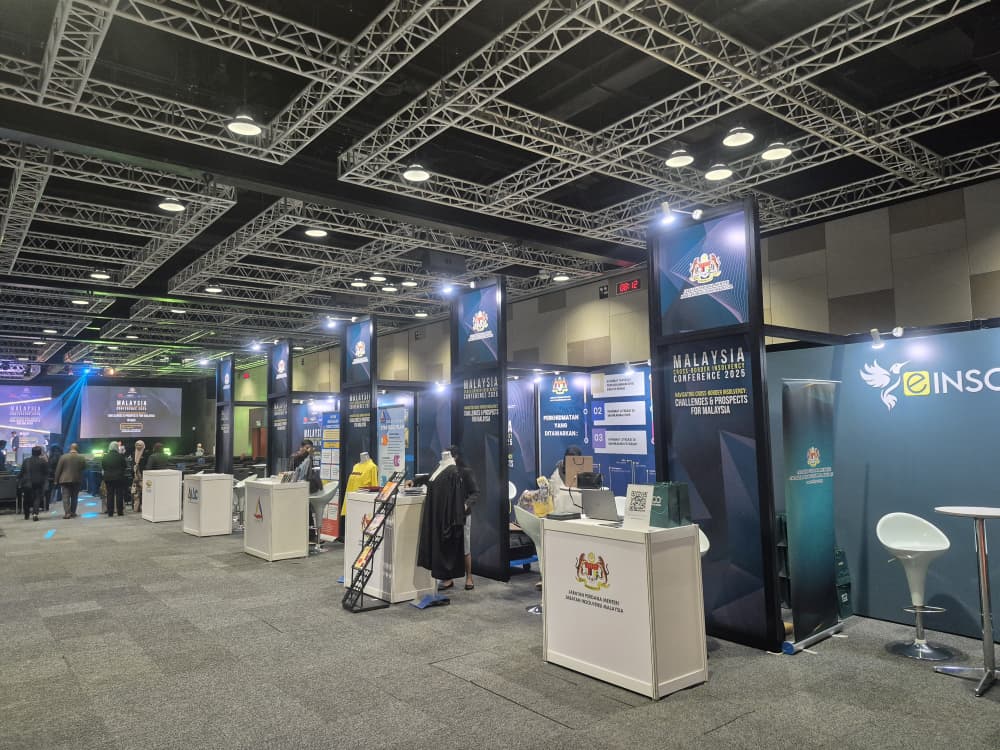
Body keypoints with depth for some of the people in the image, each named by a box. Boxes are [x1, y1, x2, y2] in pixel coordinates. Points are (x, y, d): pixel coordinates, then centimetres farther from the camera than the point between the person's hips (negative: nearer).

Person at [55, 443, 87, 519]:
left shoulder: (63, 457, -6)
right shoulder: (82, 458, -3)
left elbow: (58, 469, -3)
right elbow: (84, 469, 5)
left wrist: (56, 480, 3)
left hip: (65, 479, -2)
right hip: (77, 480, 2)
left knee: (66, 496, -1)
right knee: (74, 497, 12)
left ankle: (67, 513, -12)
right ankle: (73, 512, 15)